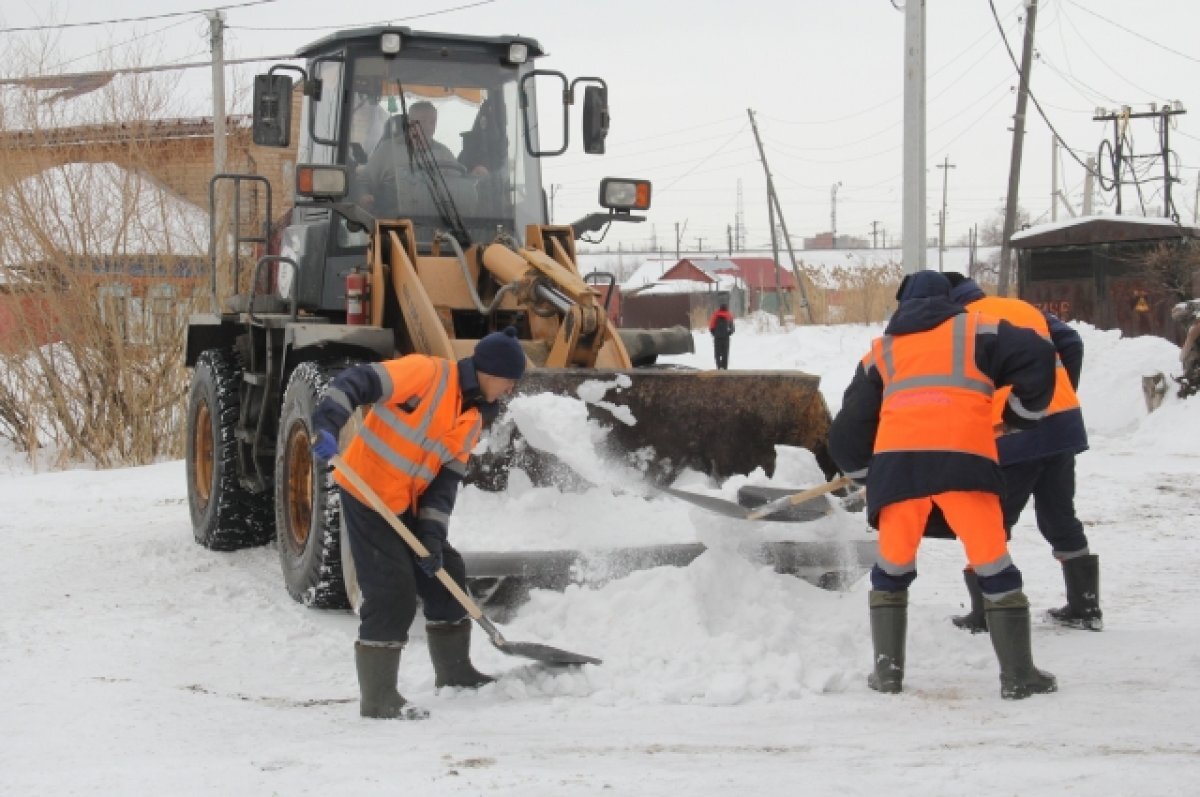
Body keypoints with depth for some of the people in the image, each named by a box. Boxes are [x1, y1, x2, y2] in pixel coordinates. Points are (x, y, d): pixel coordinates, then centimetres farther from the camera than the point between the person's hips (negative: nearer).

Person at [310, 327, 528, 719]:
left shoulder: (474, 418, 6)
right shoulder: (428, 373, -19)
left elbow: (446, 478, 5)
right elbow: (356, 382, -25)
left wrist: (433, 533, -6)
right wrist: (328, 425, -40)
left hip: (408, 505, 9)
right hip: (366, 493, -9)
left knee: (445, 575, 15)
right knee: (392, 592, -12)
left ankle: (455, 673, 33)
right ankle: (378, 698, -4)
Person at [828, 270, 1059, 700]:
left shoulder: (881, 350, 27)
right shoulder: (976, 329, 21)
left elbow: (848, 433, 22)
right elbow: (1036, 357, 5)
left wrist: (868, 475, 36)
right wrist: (1024, 411, 19)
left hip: (896, 460, 2)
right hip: (962, 456, -2)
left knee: (892, 568, 18)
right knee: (993, 565, 5)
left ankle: (887, 671, 16)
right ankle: (1019, 675, 4)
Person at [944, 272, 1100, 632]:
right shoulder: (1022, 308, 16)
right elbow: (1071, 343, 13)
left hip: (1013, 436, -6)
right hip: (1063, 423, 6)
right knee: (1060, 518, 17)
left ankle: (986, 614, 4)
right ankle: (1085, 607, 19)